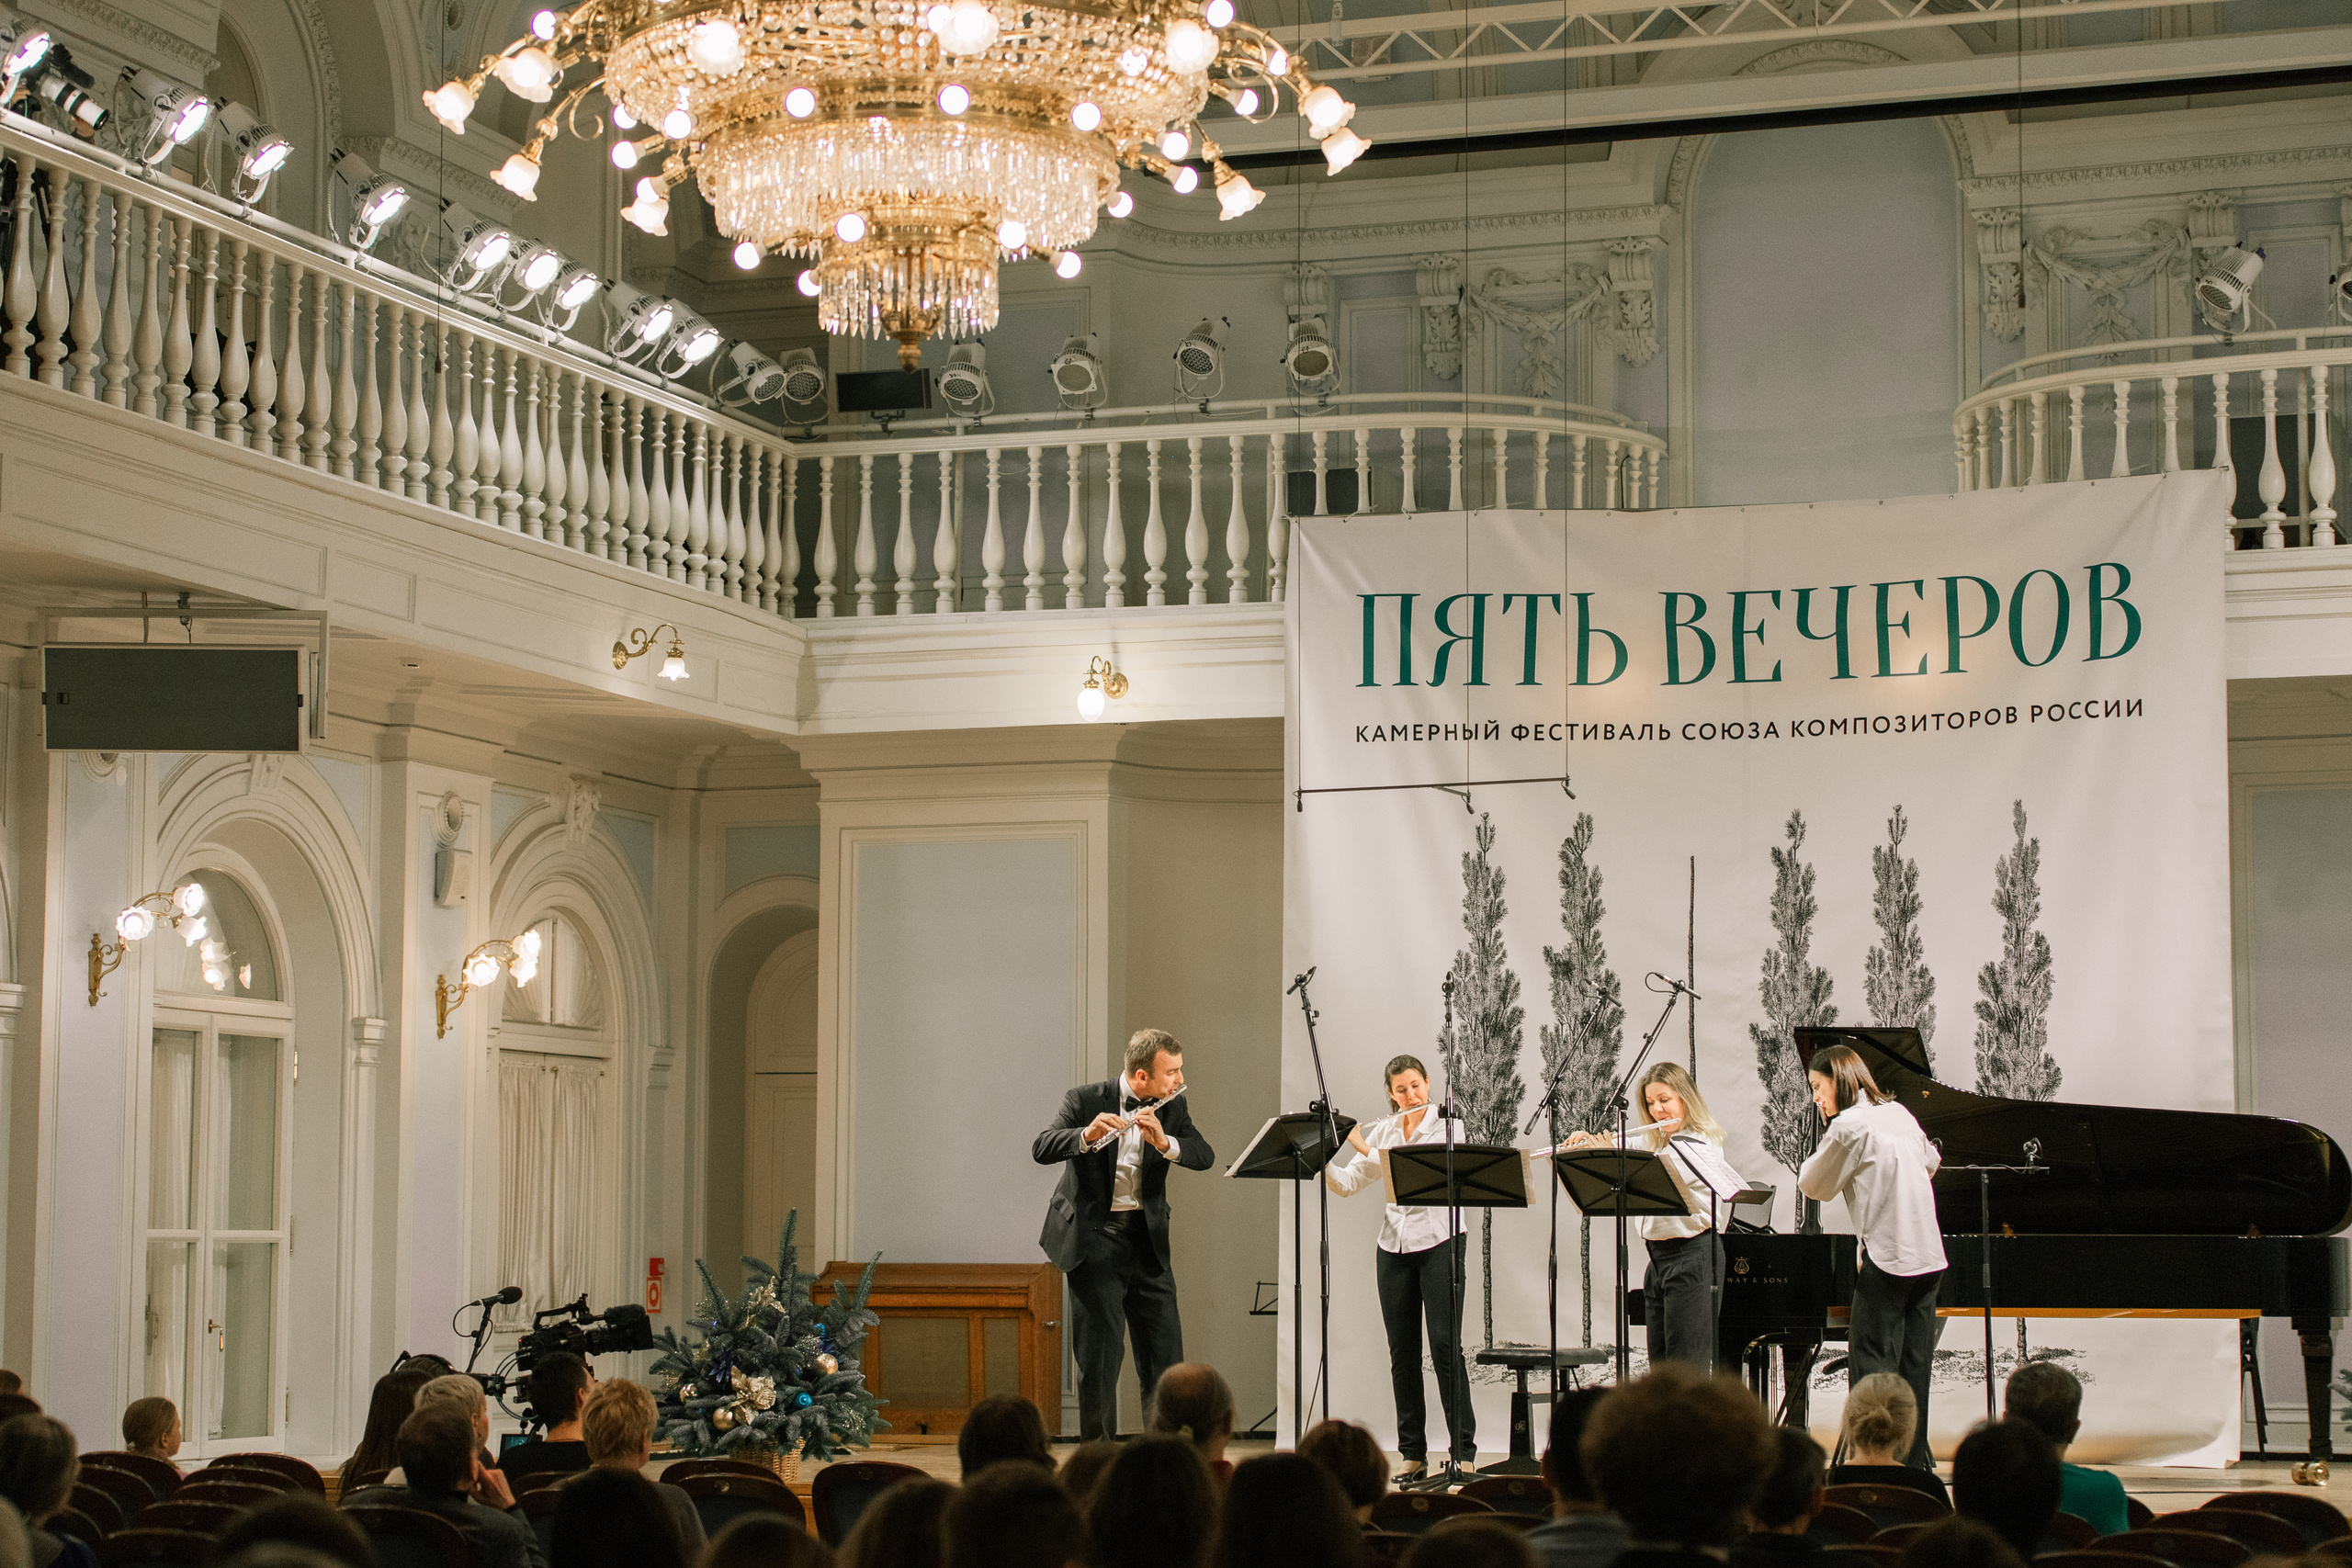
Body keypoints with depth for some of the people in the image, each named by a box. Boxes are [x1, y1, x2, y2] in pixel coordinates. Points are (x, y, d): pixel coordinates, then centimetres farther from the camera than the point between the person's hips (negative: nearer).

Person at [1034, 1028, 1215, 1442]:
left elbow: (1204, 1156, -7)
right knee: (1100, 1354, -4)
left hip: (1148, 1239, 4)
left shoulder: (1172, 1110, 5)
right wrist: (1087, 1135, -35)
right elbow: (1041, 1149, -17)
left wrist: (1165, 1142, -26)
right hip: (1094, 1238, -4)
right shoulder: (1084, 1101, -6)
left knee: (1165, 1353, 4)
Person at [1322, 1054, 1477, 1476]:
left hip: (1439, 1240, -5)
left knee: (1445, 1345, -10)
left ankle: (1464, 1451, -7)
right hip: (1394, 1246, 5)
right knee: (1402, 1350, 4)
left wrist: (1366, 1150, -19)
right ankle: (1412, 1454, 10)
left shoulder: (1448, 1127, -5)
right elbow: (1346, 1184, 6)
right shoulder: (1382, 1131, 9)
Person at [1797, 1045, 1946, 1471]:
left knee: (1872, 1370, -6)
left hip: (1887, 1258, -8)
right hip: (1929, 1256, 8)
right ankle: (1914, 1459, 14)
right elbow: (1931, 1161, 32)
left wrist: (1827, 1132, 5)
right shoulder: (1899, 1113, 14)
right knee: (1913, 1367, 11)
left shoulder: (1850, 1125, -11)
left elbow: (1814, 1186, -2)